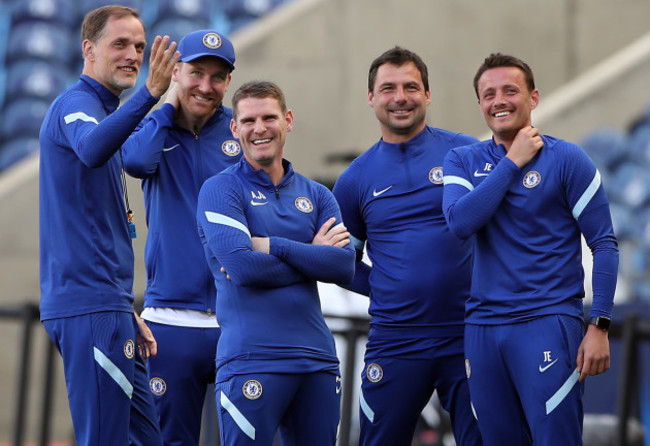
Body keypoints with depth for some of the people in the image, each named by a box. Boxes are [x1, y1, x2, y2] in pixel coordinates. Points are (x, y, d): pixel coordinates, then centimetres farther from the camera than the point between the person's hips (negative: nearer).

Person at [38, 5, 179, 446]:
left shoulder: (99, 111, 23)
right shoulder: (76, 104, -7)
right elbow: (92, 150, -35)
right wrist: (149, 95, -47)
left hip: (107, 304, 10)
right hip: (91, 307, -10)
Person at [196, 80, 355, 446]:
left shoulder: (316, 195, 14)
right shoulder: (221, 190, -1)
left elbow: (345, 266, -2)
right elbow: (243, 267, -15)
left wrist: (273, 246, -9)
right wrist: (312, 255, -3)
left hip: (317, 360, 5)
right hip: (251, 359, -5)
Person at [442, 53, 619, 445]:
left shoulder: (566, 159, -1)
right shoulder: (463, 161, 10)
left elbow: (604, 244, -3)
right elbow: (460, 222, -9)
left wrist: (600, 327, -10)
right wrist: (513, 162, -7)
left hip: (548, 322, -4)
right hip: (483, 325, 4)